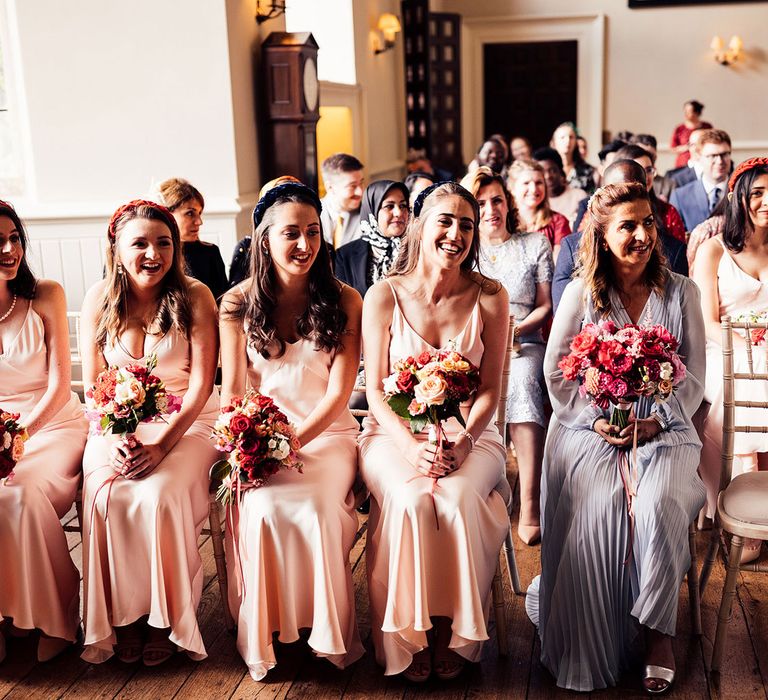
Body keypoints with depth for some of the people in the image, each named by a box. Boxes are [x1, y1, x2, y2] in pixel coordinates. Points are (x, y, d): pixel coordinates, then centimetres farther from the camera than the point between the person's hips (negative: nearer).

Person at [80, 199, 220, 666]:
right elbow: (92, 386, 2)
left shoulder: (195, 297, -6)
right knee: (106, 496, -26)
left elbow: (200, 385, -9)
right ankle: (123, 614, -7)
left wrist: (162, 445, -21)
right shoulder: (100, 300, 1)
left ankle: (166, 617, -9)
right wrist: (114, 441, -16)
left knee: (157, 494, -29)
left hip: (187, 422, -2)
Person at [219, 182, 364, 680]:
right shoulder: (238, 303, 3)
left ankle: (323, 632, -6)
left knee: (309, 504, -30)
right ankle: (265, 635, -5)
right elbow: (233, 389, 2)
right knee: (261, 506, -29)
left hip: (327, 434, -1)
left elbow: (340, 391, -6)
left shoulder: (345, 301, 0)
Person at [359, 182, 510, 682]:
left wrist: (461, 444, -18)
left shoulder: (490, 298, 0)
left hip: (468, 435, 1)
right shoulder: (384, 295, -2)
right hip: (395, 432, 0)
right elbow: (376, 391, -2)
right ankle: (410, 638, -11)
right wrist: (412, 446, -19)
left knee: (457, 500, -30)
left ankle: (451, 635, -9)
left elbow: (490, 390, 1)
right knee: (411, 502, -30)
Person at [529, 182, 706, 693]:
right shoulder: (581, 293, 5)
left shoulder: (681, 293, 7)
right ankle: (588, 651, -8)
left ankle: (659, 633, -7)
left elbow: (694, 378, 6)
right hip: (591, 428, 0)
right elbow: (556, 373, 4)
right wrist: (596, 421, -10)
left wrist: (656, 421, -10)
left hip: (663, 429, 1)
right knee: (595, 511, -28)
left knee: (658, 507, -30)